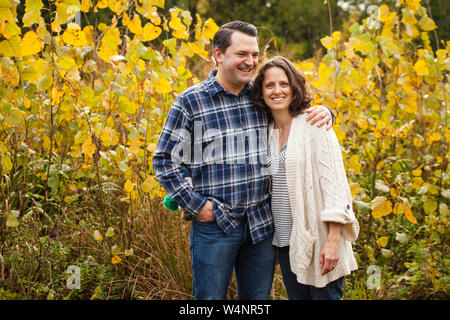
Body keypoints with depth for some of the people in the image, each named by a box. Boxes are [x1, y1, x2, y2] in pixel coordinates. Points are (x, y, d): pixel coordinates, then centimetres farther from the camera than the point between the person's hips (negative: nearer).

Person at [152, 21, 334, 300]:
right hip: (214, 225, -4)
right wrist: (195, 204, -9)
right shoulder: (190, 102, -5)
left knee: (258, 298, 15)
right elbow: (164, 160, -3)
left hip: (262, 224, 4)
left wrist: (323, 111, -3)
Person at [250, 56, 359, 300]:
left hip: (318, 240, -6)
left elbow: (333, 183, -13)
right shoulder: (266, 131, 9)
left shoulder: (315, 125, -9)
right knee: (296, 296, 13)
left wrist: (333, 240, -19)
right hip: (286, 242, 6)